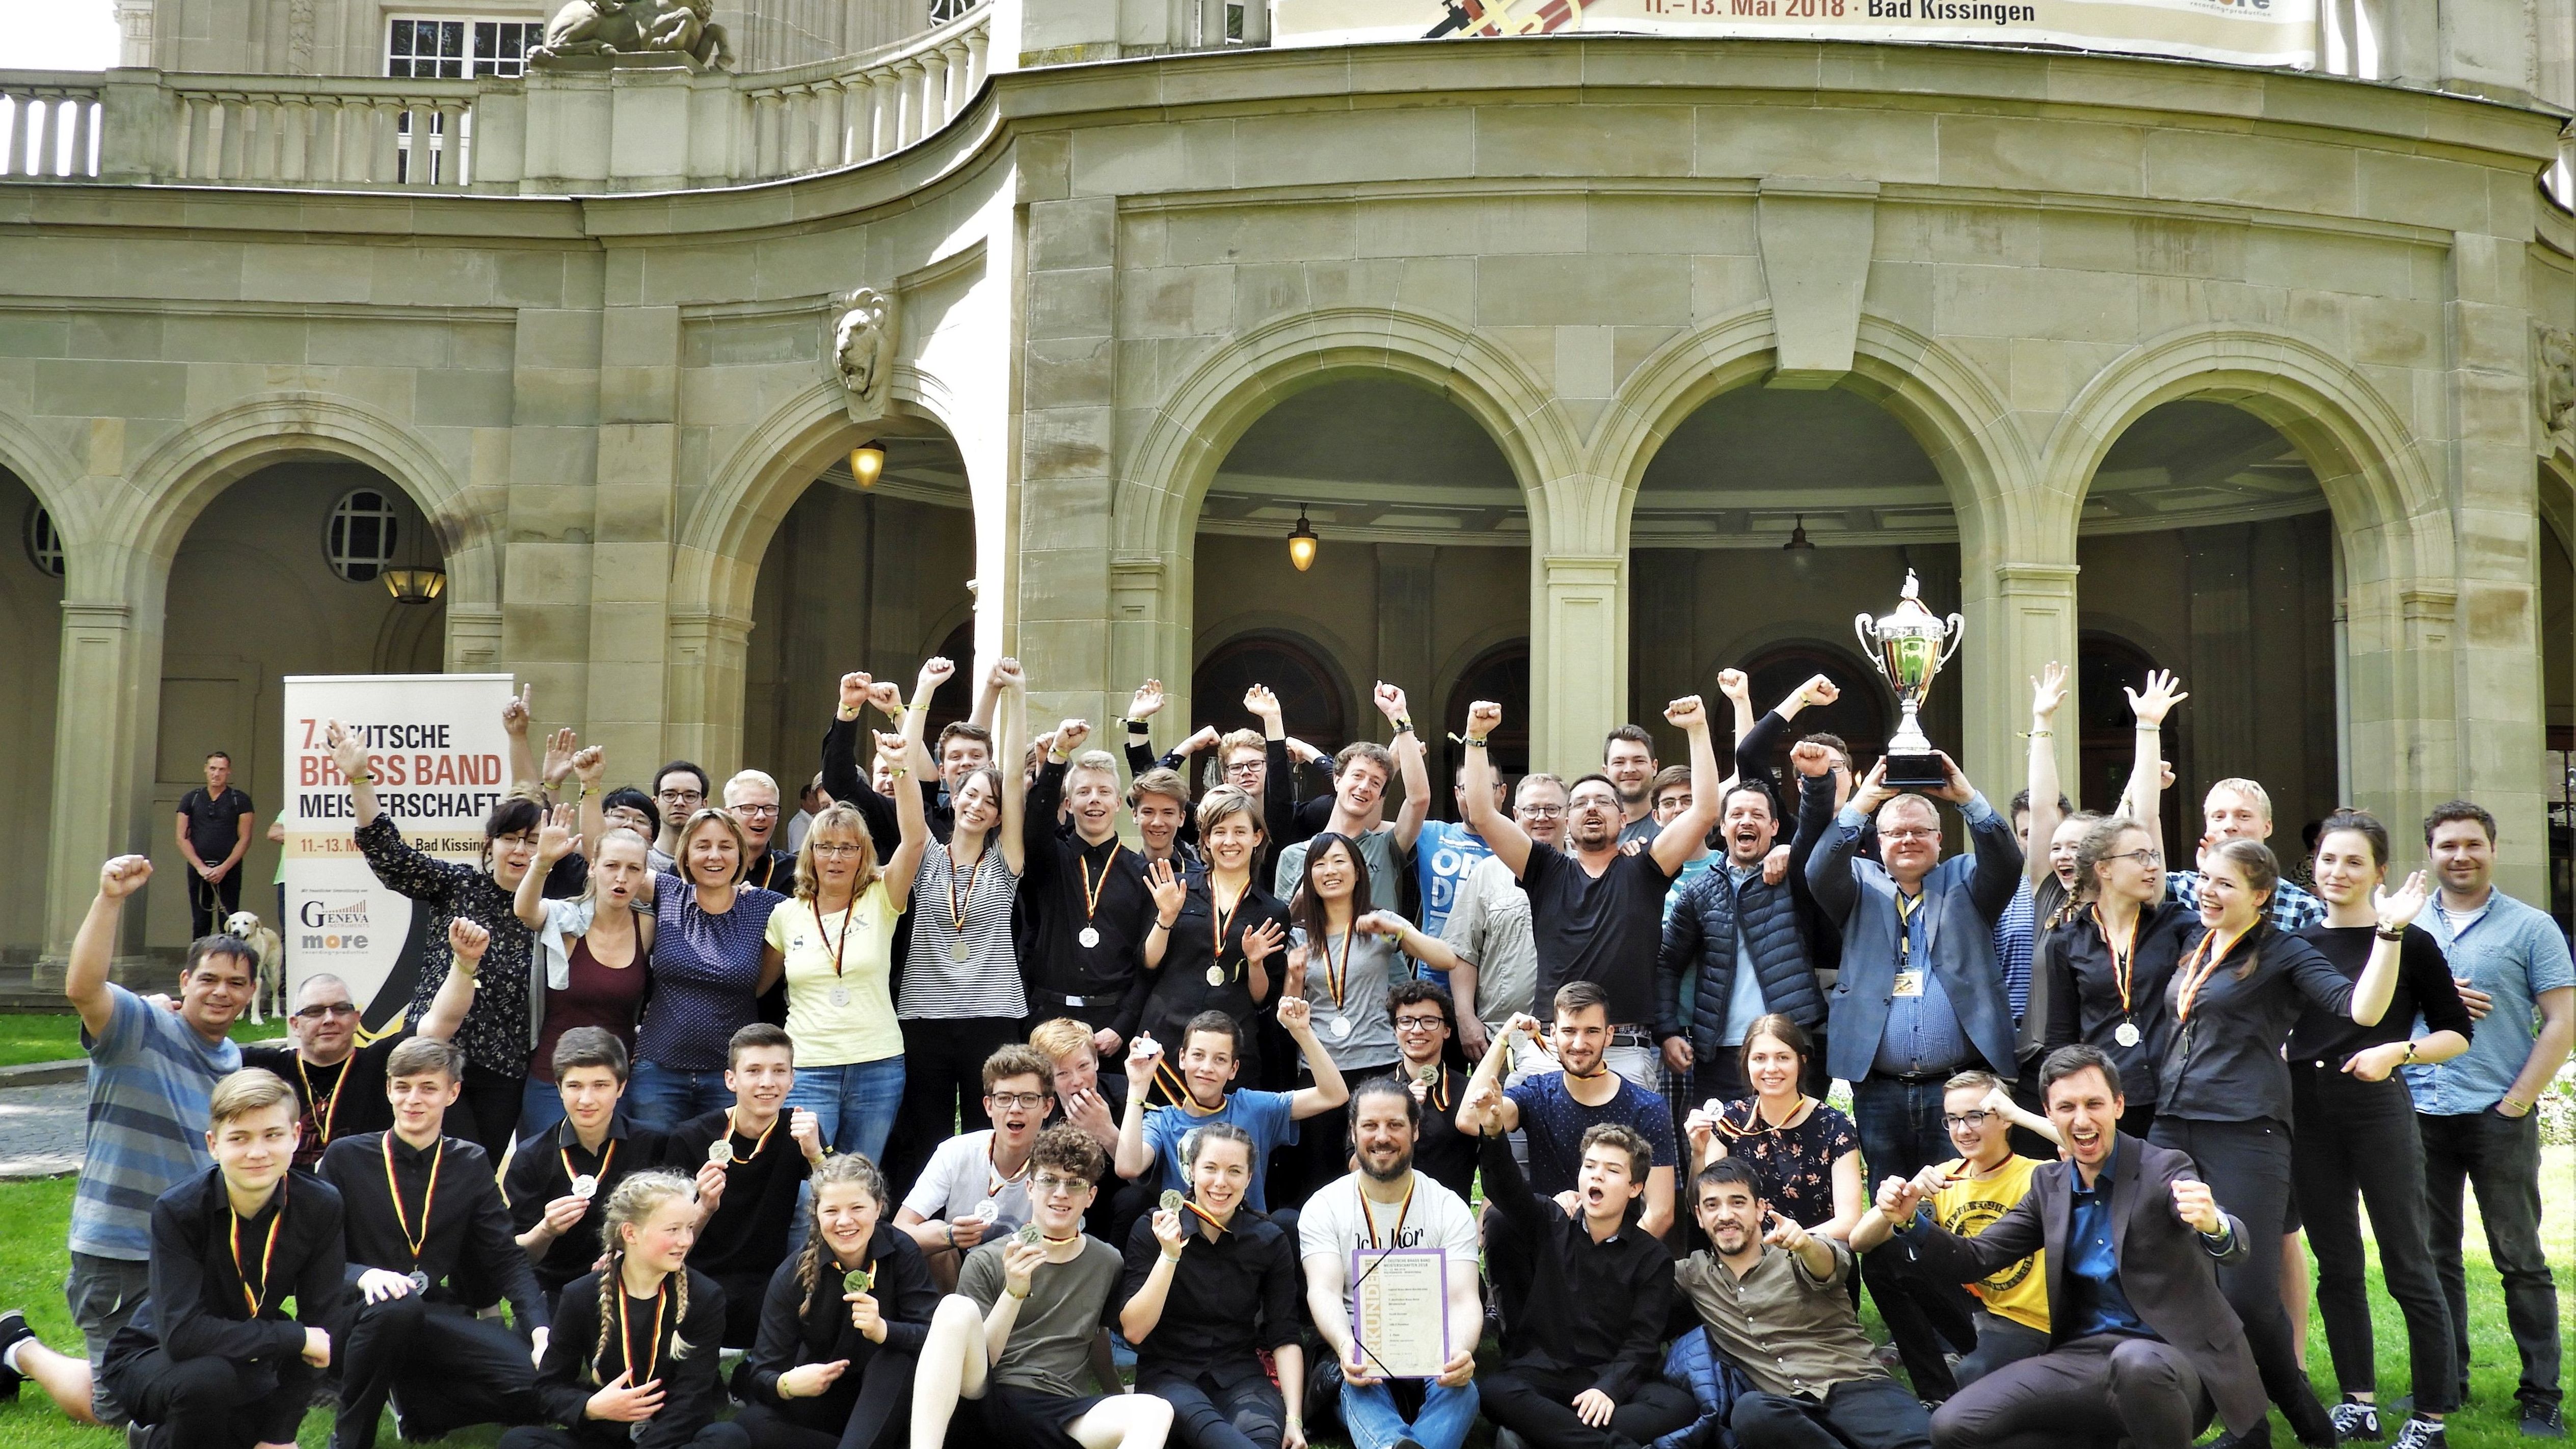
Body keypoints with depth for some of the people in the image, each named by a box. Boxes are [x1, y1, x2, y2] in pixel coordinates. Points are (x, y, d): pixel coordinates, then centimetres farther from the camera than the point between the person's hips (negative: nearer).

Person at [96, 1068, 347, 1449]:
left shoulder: (320, 1207, -16)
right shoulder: (177, 1211, -25)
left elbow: (322, 1324, -11)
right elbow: (180, 1334, -32)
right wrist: (294, 1338, -29)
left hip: (245, 1363, 5)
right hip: (152, 1357, -5)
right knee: (208, 1377, -36)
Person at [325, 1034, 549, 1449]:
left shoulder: (471, 1164, 8)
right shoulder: (346, 1157, 0)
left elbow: (506, 1258, 5)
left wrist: (541, 1328, -11)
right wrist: (363, 1274, -27)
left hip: (437, 1316, 3)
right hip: (359, 1316, -3)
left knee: (538, 1383, -21)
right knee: (398, 1305, -40)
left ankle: (418, 1406, 6)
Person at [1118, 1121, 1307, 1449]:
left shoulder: (1270, 1241, 3)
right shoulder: (1151, 1231, -2)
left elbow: (1285, 1339, 2)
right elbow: (1133, 1331, -9)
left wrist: (1294, 1420, -10)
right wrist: (1169, 1256, -21)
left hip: (1240, 1376, 1)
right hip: (1168, 1373, -1)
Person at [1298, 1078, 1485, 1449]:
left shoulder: (1450, 1209, 5)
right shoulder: (1324, 1207, 3)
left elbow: (1463, 1299, -7)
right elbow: (1324, 1292, -12)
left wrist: (1460, 1351, -32)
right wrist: (1347, 1346, -36)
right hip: (1359, 1359, -1)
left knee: (1461, 1385, -34)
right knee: (1360, 1385, -37)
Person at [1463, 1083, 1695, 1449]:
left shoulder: (1652, 1259, 7)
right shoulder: (1549, 1224, 10)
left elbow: (1644, 1341, -3)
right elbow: (1506, 1189, -11)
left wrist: (1609, 1389, -23)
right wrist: (1493, 1133, -32)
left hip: (1609, 1378, 0)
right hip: (1540, 1373, 0)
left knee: (1678, 1406, -30)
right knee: (1492, 1391, -34)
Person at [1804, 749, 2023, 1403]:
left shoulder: (1966, 884, 11)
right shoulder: (1861, 886, 12)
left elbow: (2007, 861, -8)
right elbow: (1819, 871, -8)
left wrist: (1966, 795, -18)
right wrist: (1862, 800, -17)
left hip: (1957, 1090, -1)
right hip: (1879, 1093, 1)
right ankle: (1930, 1380, 11)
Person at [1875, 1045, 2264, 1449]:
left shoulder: (2165, 1169, -6)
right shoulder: (2049, 1184, 10)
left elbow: (2236, 1246, -22)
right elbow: (1977, 1259, 10)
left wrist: (2214, 1225, -47)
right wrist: (1910, 1221, -9)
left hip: (2167, 1360, -4)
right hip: (2085, 1357, 5)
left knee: (2136, 1362, -40)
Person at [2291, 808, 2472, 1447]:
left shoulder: (2410, 942, -3)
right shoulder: (2297, 945, 9)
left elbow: (2457, 1034, 0)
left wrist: (2398, 1051, -15)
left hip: (2379, 1112, -4)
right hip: (2308, 1115, 4)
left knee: (2408, 1268, -1)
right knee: (2337, 1266, 11)